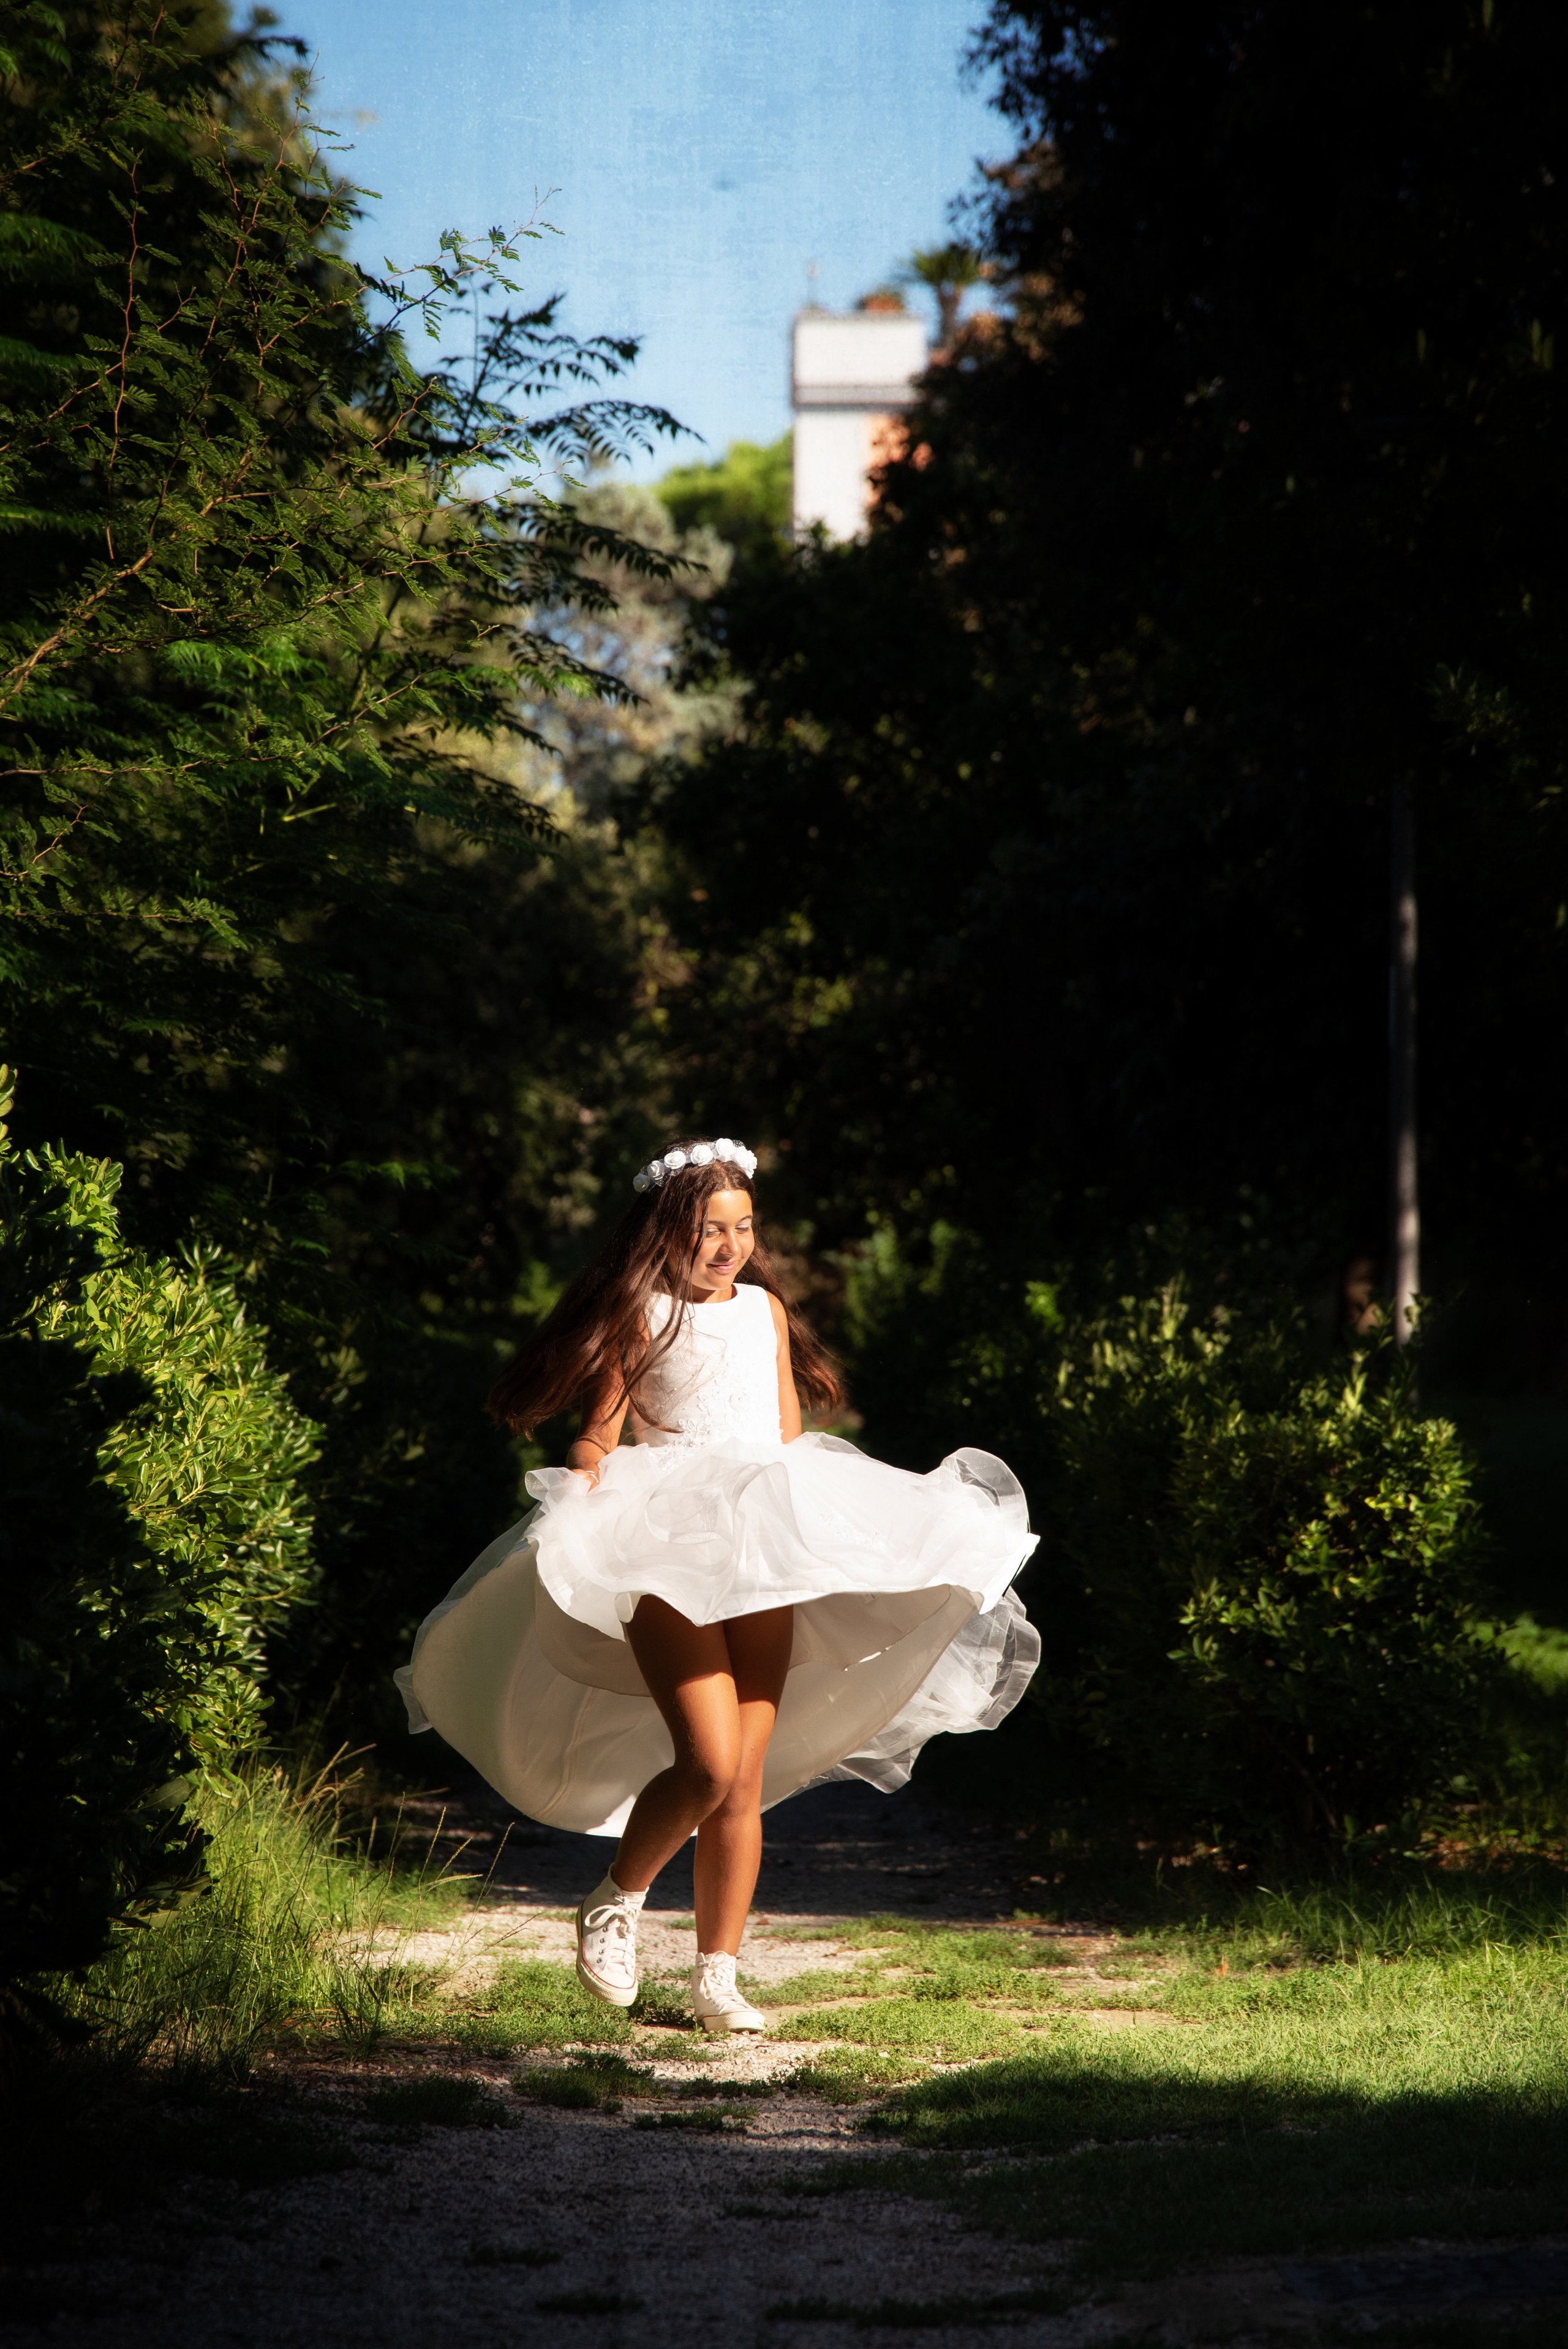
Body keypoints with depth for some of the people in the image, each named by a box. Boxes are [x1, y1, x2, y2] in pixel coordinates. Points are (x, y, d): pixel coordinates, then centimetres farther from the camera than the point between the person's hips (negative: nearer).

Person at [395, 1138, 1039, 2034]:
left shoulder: (765, 1310, 15)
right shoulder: (641, 1315, 0)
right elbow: (598, 1440, -3)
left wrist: (809, 1532, 18)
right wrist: (574, 1536, -16)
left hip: (763, 1556, 5)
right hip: (665, 1553, -5)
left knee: (746, 1781, 2)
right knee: (708, 1763, -18)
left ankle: (717, 1977, 11)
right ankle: (614, 1904, 7)